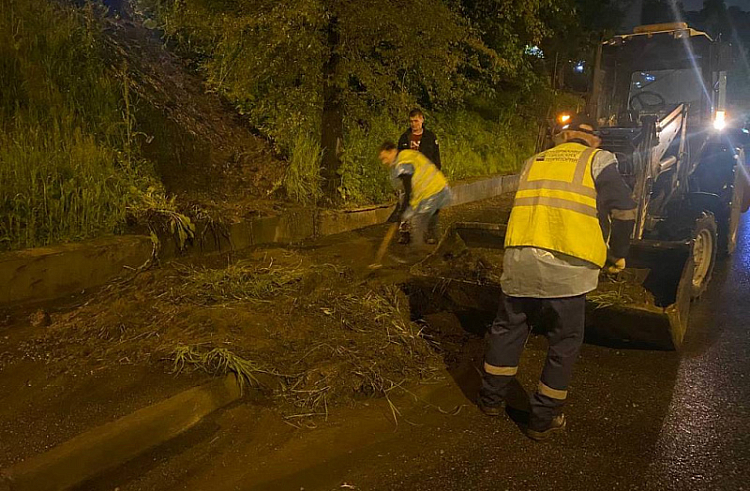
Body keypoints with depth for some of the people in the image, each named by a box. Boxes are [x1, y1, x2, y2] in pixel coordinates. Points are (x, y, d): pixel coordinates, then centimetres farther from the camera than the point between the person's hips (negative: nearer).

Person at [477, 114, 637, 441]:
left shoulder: (534, 162, 22)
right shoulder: (598, 160, 8)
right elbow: (624, 209, 1)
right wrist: (618, 254, 14)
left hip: (519, 258, 4)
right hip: (567, 266, -4)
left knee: (508, 327, 20)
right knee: (565, 341, 10)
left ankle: (491, 399, 30)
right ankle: (543, 420, 17)